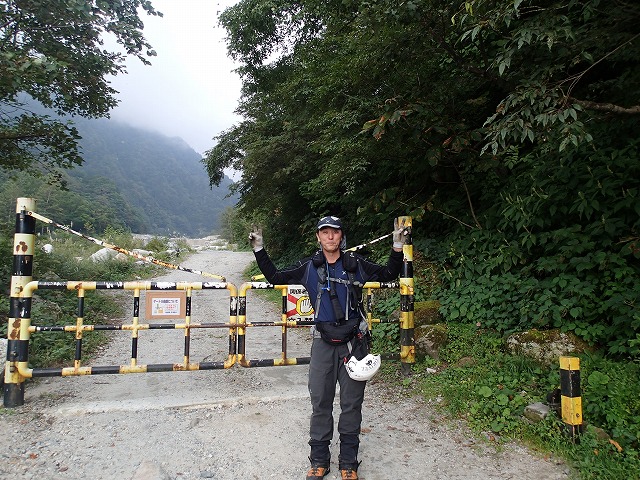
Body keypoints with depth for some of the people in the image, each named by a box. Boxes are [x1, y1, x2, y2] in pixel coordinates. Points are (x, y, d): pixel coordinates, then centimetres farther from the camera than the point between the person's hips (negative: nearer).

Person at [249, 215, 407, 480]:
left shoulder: (356, 264, 1)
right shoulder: (309, 266, 2)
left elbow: (388, 274, 8)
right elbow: (274, 277, 6)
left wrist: (397, 247, -6)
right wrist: (259, 250, -2)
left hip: (352, 341, 0)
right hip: (323, 342, 1)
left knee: (352, 403, 8)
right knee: (320, 402, 8)